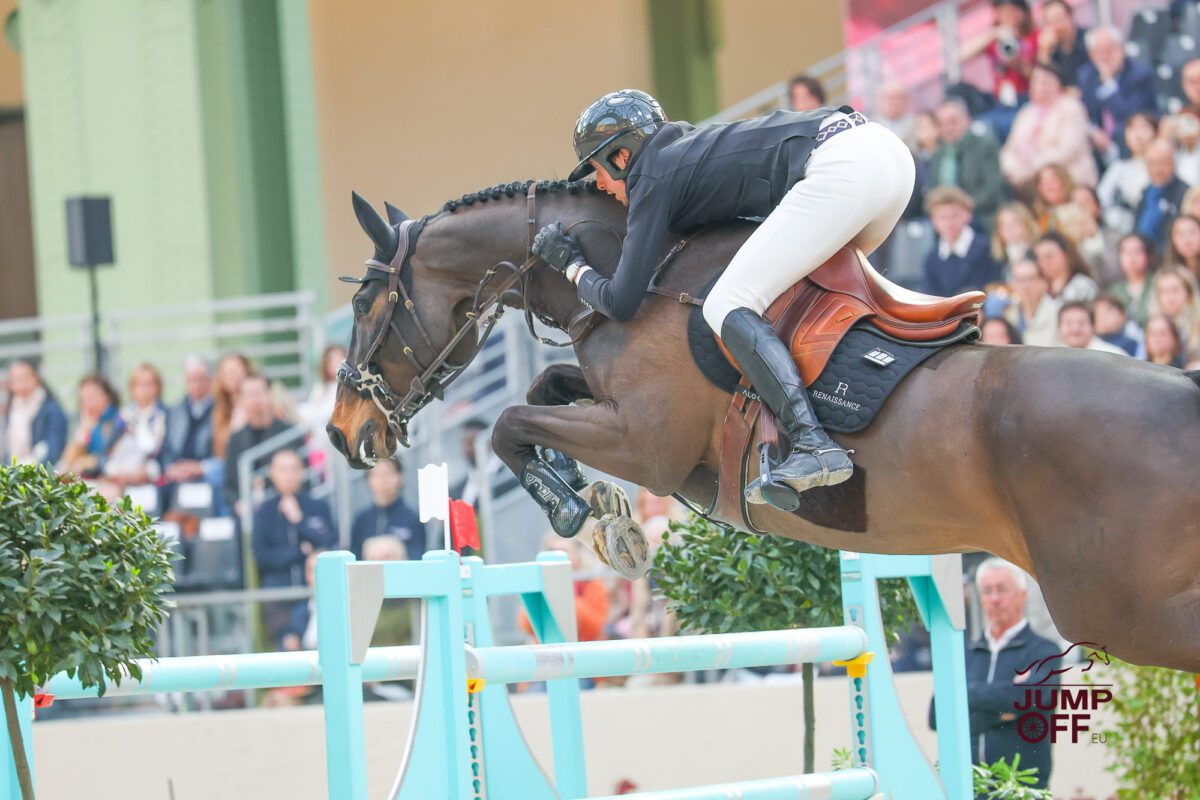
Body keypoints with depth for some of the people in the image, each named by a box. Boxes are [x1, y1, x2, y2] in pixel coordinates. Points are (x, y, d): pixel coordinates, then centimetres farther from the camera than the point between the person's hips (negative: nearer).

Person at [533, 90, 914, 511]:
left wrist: (573, 265, 22)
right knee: (819, 284, 31)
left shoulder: (654, 180, 5)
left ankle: (812, 444, -26)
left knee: (727, 306, -9)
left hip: (838, 168, -9)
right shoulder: (693, 148, 28)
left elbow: (620, 303, 3)